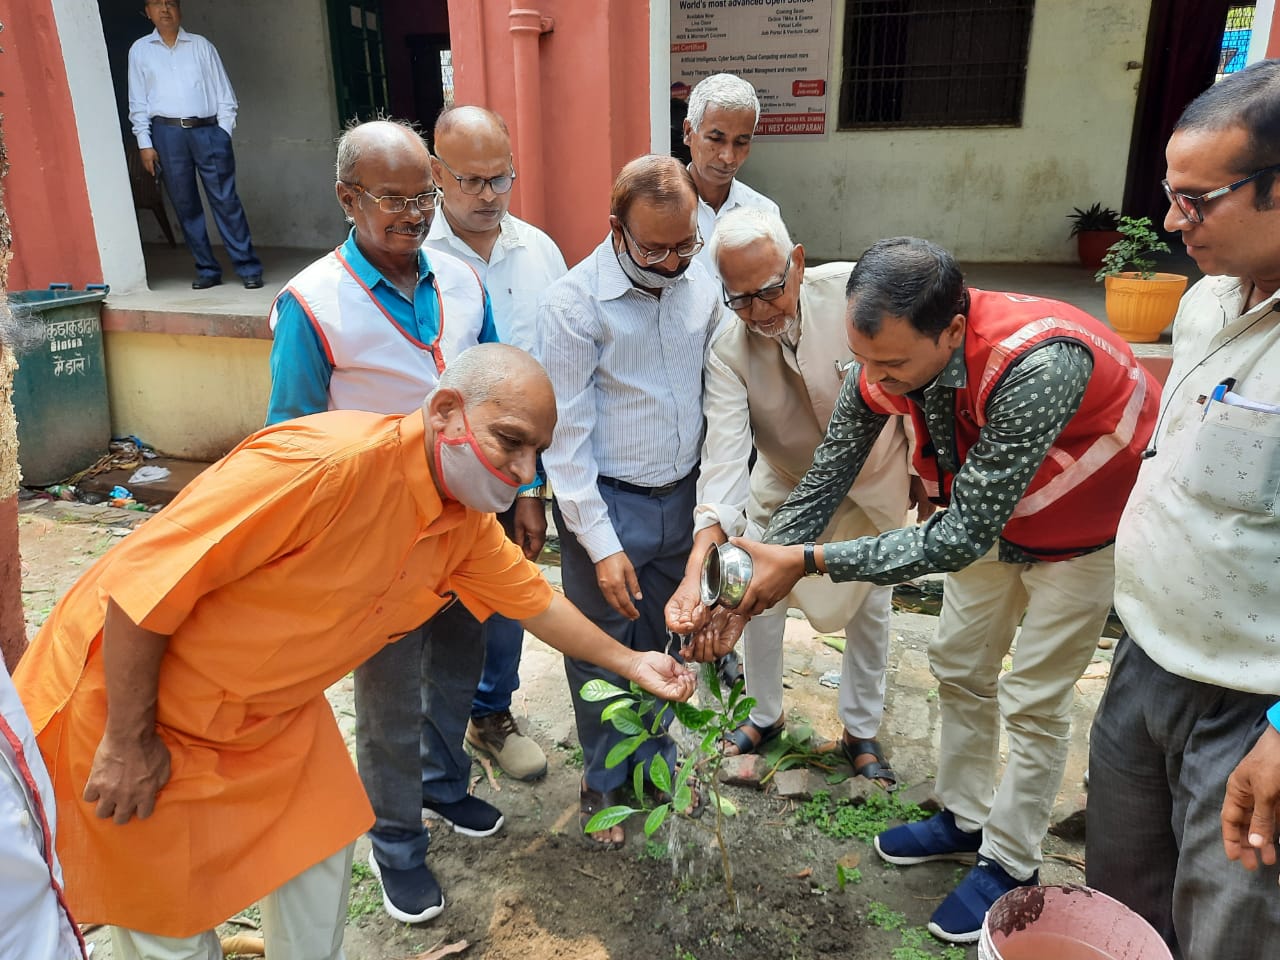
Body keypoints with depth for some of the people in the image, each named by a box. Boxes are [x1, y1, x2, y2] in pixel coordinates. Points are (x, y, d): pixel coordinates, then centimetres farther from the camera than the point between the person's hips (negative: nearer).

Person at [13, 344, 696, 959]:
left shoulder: (469, 523, -8)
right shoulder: (327, 462, -36)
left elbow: (533, 599, 10)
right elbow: (142, 579, -30)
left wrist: (628, 662, 10)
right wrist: (129, 742, -20)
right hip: (124, 689, -6)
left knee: (321, 849, 15)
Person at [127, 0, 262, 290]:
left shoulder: (201, 46, 11)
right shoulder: (140, 50, 12)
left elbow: (224, 94, 9)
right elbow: (138, 102, 9)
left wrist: (223, 133, -1)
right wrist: (145, 144, 1)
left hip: (208, 130, -1)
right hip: (167, 134, 1)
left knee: (225, 200, -7)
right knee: (186, 206, 2)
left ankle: (248, 268, -5)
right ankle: (207, 270, 7)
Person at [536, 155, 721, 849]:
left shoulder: (701, 285, -1)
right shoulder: (573, 303, -16)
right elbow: (566, 435, -15)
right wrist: (602, 544, -15)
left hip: (682, 497, 4)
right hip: (606, 503, -4)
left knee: (662, 640, 19)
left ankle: (655, 759, 43)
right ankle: (603, 780, 36)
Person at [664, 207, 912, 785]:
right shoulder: (727, 351, -27)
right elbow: (724, 455, -36)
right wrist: (697, 570, -48)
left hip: (873, 478, 0)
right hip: (784, 484, 1)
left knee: (870, 607, 13)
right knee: (758, 595, 6)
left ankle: (862, 732, 34)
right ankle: (764, 716, 33)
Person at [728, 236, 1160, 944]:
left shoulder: (1037, 365, -44)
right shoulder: (883, 359, -24)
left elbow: (961, 538, -40)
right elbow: (825, 481, -15)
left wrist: (810, 560, -40)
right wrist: (749, 586, -23)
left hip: (1086, 527, -6)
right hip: (989, 513, 6)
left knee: (1033, 699, 2)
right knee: (958, 666, 14)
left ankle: (1010, 864, 25)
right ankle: (964, 818, 36)